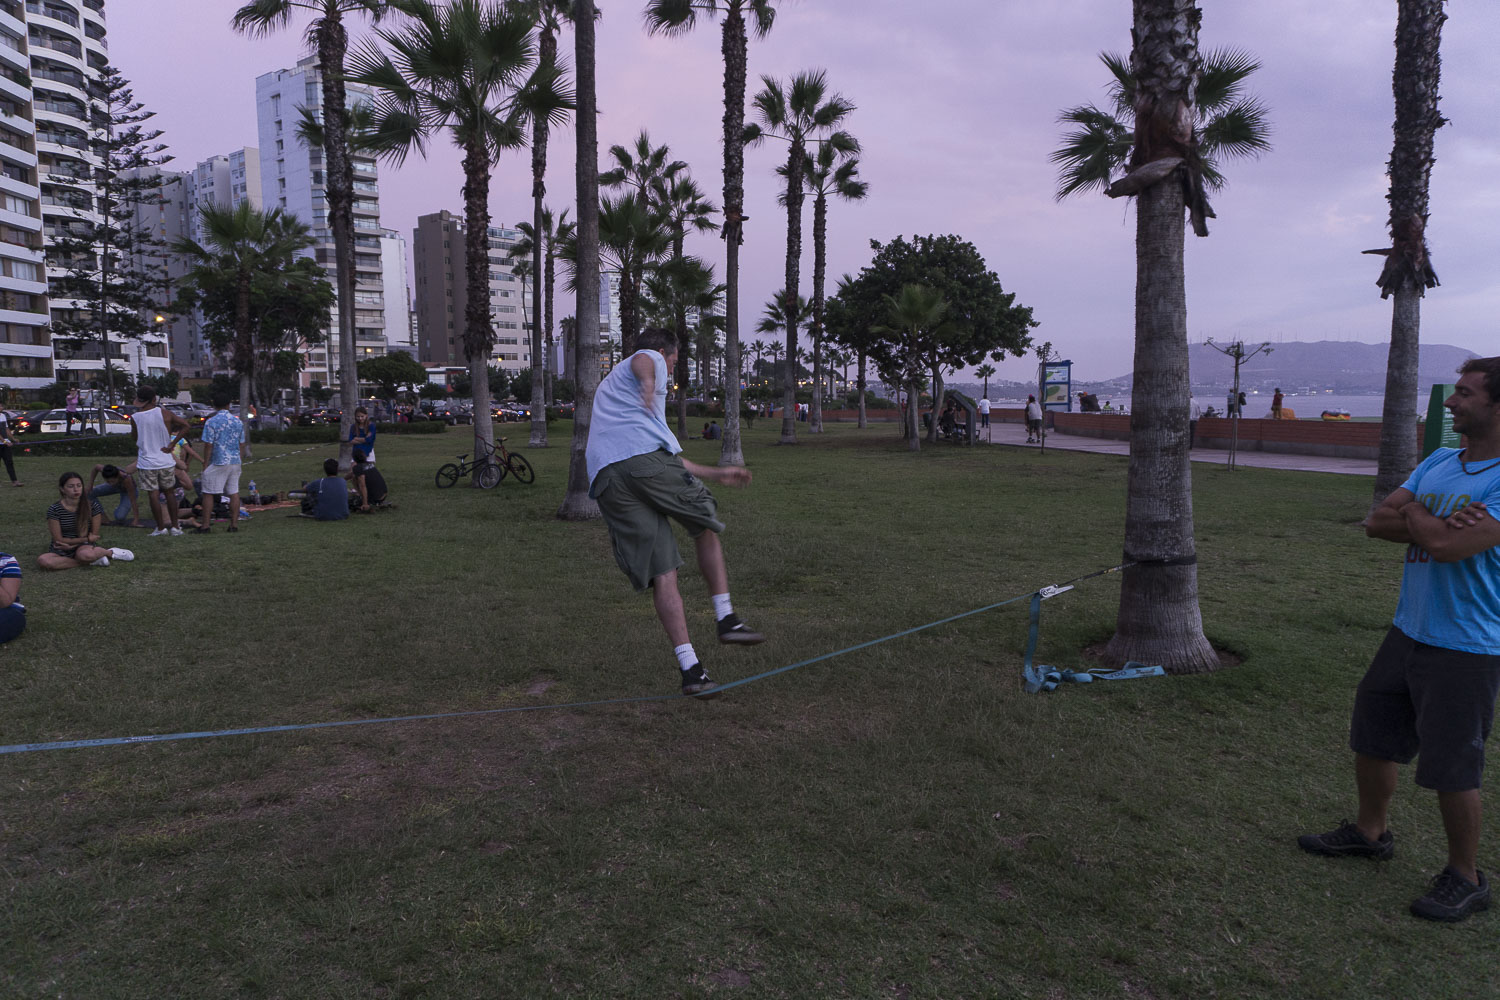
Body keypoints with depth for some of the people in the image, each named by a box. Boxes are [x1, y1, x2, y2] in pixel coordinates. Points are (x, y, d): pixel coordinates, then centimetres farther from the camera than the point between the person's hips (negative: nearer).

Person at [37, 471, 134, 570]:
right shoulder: (54, 510, -9)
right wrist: (87, 539, -9)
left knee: (85, 555, -40)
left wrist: (71, 545, -10)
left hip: (84, 547, -2)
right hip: (61, 551, 2)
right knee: (42, 560, -33)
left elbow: (93, 536, 0)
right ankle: (89, 562, -20)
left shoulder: (92, 506, -5)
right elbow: (59, 540, -7)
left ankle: (110, 552, -7)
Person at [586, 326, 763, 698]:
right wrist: (649, 384, -32)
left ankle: (690, 668, -3)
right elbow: (641, 361, -9)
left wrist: (714, 473, 52)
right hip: (647, 461, -6)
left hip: (606, 479, 6)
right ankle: (727, 619, 11)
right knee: (706, 531, 16)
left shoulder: (609, 384, 45)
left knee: (662, 575, 3)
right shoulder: (650, 358, 22)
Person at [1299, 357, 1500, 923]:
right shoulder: (1438, 463, 7)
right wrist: (1436, 524, -16)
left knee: (1451, 769, 2)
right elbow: (1377, 523, 1)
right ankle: (1370, 833, 38)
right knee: (1373, 733, 18)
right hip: (1408, 631, 8)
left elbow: (1446, 544, -29)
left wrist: (1413, 514, -9)